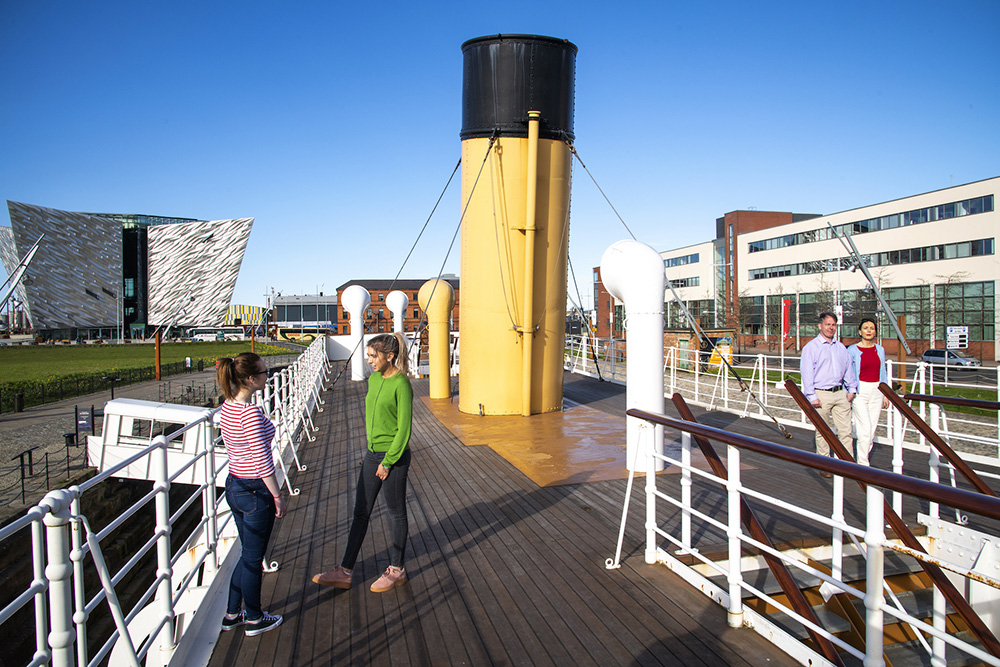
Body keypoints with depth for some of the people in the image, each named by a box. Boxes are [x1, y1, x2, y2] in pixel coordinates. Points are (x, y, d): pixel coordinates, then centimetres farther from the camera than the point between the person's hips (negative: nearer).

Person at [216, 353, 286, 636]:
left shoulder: (227, 407, 4)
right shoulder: (251, 412, -25)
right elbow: (262, 461, -23)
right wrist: (278, 497, -13)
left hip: (234, 485, 9)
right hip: (256, 491, -9)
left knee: (248, 554, 22)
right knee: (253, 558, 9)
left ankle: (232, 614, 35)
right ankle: (253, 619, 26)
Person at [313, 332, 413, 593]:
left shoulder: (401, 384, -17)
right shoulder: (374, 379, 7)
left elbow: (404, 429, -17)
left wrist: (387, 462, -14)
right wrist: (371, 451, 16)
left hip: (394, 456, -8)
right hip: (373, 454, 8)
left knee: (396, 513, 8)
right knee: (361, 512, 12)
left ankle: (396, 571, 25)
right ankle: (344, 572, 22)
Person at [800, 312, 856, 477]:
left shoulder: (841, 347, 14)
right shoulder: (811, 347, -4)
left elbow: (848, 368, 22)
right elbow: (806, 372, -8)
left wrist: (851, 389, 14)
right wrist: (811, 396, -12)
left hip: (840, 393, 5)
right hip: (821, 394, -5)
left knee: (845, 430, 2)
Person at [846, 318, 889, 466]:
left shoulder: (880, 350, 10)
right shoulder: (852, 350, -3)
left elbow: (882, 374, 16)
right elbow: (847, 374, 0)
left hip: (876, 391, 4)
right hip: (860, 391, -4)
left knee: (872, 429, 6)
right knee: (865, 429, -10)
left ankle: (863, 458, 19)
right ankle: (863, 464, -3)